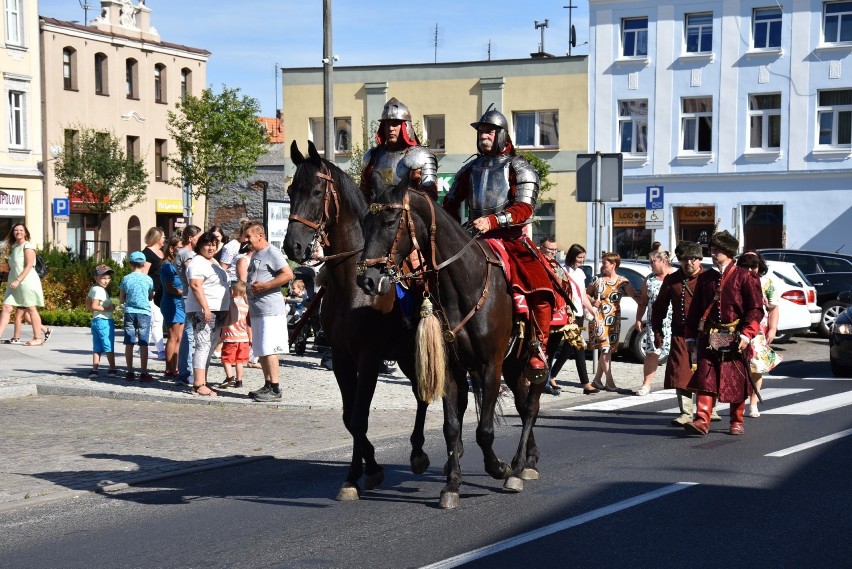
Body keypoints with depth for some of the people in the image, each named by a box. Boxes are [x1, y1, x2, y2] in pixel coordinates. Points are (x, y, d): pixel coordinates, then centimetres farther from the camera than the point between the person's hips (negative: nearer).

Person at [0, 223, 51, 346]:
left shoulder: (28, 246, -7)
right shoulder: (13, 247, 16)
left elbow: (29, 266, -16)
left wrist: (18, 280, -22)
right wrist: (10, 280, 10)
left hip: (27, 281, -8)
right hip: (14, 284, 8)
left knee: (31, 309, -1)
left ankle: (38, 338, 6)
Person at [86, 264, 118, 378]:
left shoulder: (93, 288, 12)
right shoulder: (100, 290, -17)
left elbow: (88, 304, 18)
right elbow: (94, 306, -24)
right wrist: (107, 309, -21)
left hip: (96, 320, 10)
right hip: (104, 321, -10)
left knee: (97, 348, 10)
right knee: (109, 346, -1)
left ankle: (94, 369, 8)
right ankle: (112, 369, 5)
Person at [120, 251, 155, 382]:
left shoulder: (126, 278, -1)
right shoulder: (148, 279, -3)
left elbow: (122, 298, 5)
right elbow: (151, 297, 9)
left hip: (129, 312, 1)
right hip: (144, 312, -1)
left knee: (129, 343, 7)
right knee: (143, 344, 0)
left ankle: (130, 372, 9)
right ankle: (143, 373, -1)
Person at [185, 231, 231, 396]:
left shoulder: (214, 262, 20)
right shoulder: (198, 263, -11)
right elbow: (195, 286, -21)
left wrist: (225, 310, 26)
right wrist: (205, 308, -27)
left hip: (217, 311, 10)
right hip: (203, 311, -10)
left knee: (209, 347, 10)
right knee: (203, 345, -14)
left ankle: (202, 382, 14)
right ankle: (198, 385, -17)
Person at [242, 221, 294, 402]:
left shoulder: (272, 252, -9)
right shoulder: (255, 255, 20)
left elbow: (288, 274, -19)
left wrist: (264, 286, -19)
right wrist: (249, 310, 24)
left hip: (270, 310, -10)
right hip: (257, 310, 10)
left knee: (268, 350, -12)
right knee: (261, 351, 11)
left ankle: (275, 389, -11)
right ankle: (267, 385, 16)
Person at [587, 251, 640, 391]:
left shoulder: (622, 282, 2)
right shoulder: (597, 280, 4)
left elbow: (635, 296, -8)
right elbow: (586, 294, 12)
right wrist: (593, 302, -9)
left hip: (614, 320, 2)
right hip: (599, 318, -2)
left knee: (608, 350, 6)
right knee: (605, 348, -10)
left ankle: (597, 379, 18)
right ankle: (610, 382, -10)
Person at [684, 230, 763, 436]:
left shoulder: (744, 277, -2)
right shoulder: (705, 278, 13)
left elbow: (756, 309, -5)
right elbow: (695, 309, 18)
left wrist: (746, 334, -16)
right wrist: (691, 335, 13)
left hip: (733, 339, -3)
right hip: (708, 338, 3)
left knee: (736, 383, 5)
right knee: (705, 379, -10)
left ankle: (737, 422, 19)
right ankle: (702, 420, -17)